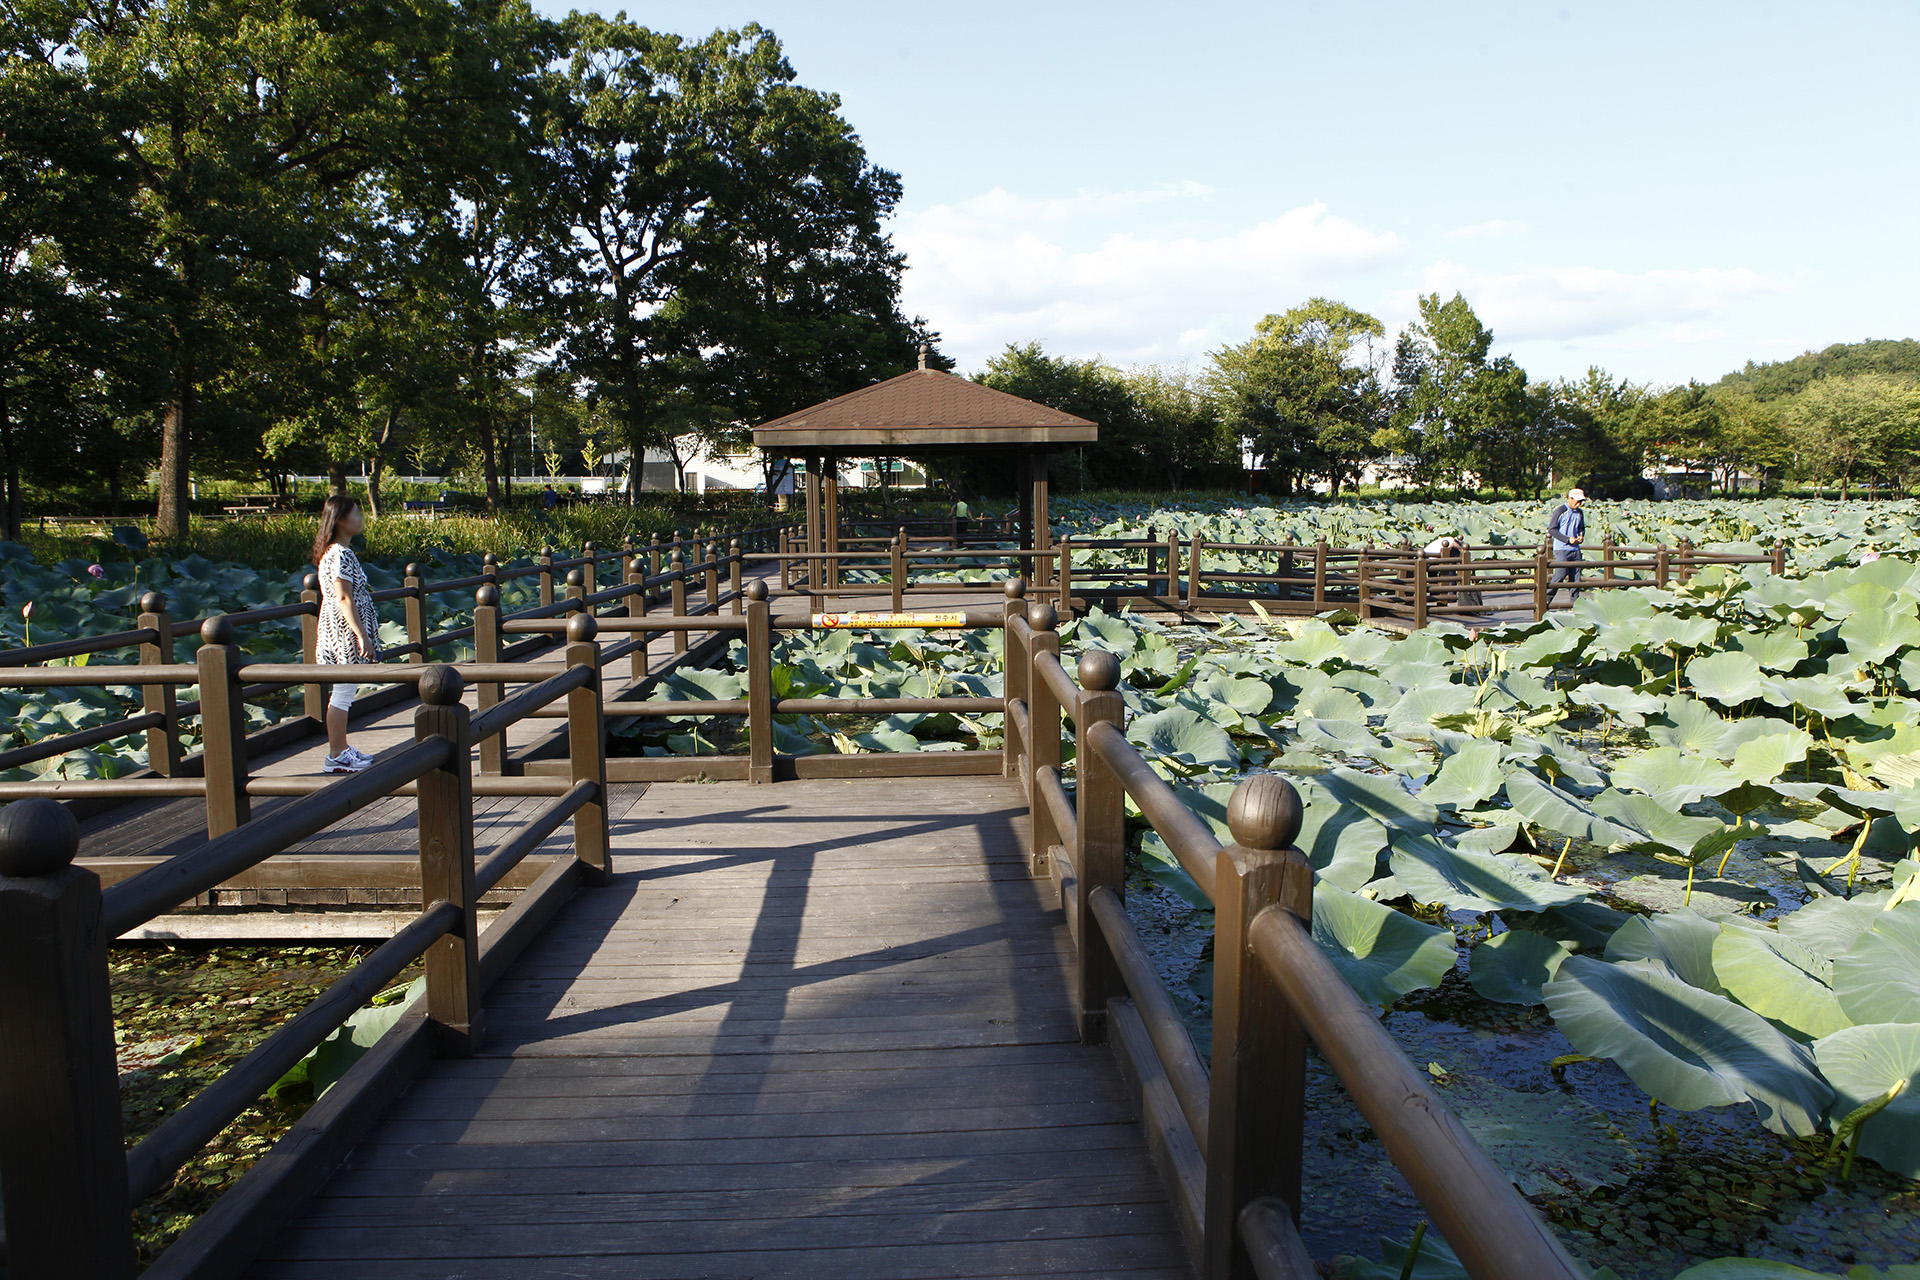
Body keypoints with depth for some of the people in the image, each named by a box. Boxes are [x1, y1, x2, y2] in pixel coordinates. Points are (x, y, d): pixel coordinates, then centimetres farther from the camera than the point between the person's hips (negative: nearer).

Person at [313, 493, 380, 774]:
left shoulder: (336, 552, 15)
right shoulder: (340, 555, -16)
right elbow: (344, 598, -21)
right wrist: (362, 635, -22)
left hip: (339, 634, 10)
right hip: (346, 633, -10)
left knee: (344, 692, 15)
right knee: (343, 694, -5)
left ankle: (341, 749, 23)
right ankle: (336, 756, 0)